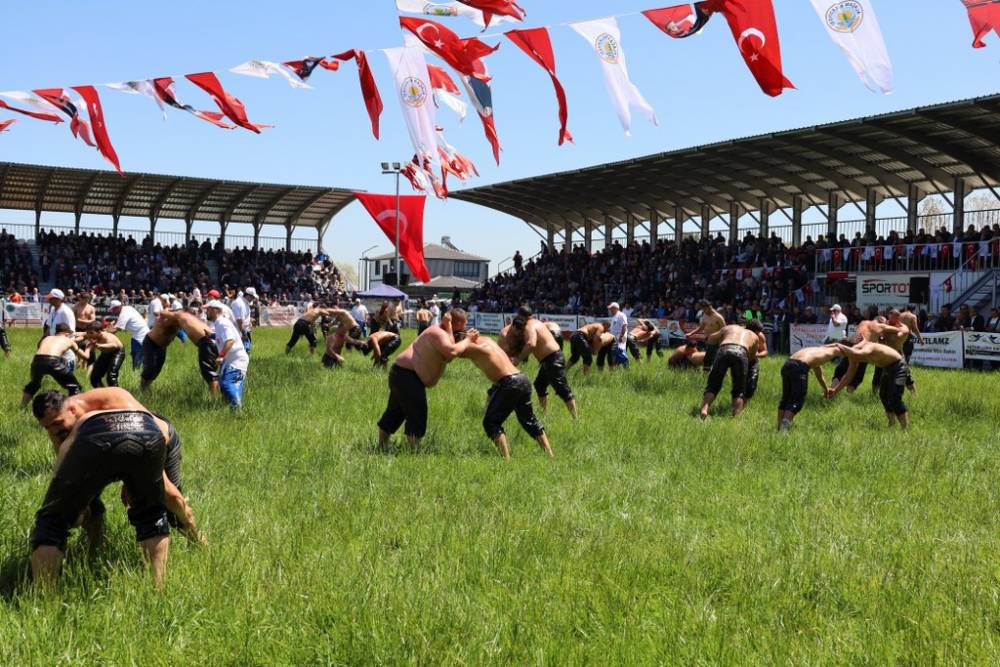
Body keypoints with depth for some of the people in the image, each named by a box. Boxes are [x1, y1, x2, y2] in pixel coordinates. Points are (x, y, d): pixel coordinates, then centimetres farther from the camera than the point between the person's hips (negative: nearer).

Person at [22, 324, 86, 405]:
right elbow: (85, 356, 36)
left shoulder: (47, 338, 34)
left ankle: (22, 407, 39)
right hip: (53, 361, -4)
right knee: (74, 387, 14)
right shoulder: (69, 340, 26)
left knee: (33, 384, 36)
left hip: (37, 360, 4)